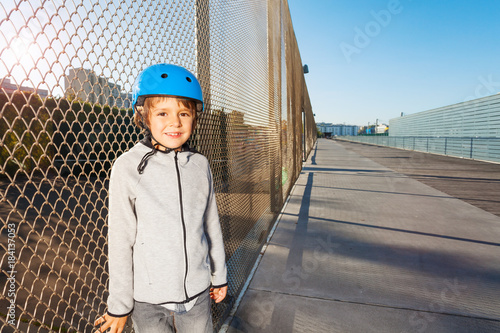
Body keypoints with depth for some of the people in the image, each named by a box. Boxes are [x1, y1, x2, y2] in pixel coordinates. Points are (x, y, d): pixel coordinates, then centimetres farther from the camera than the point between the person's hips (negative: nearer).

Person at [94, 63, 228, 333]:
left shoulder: (200, 165, -3)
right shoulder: (128, 167, -14)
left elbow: (211, 224, 5)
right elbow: (120, 240, -9)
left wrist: (219, 275, 13)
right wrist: (119, 306, -2)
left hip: (197, 292, 3)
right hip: (147, 300, -2)